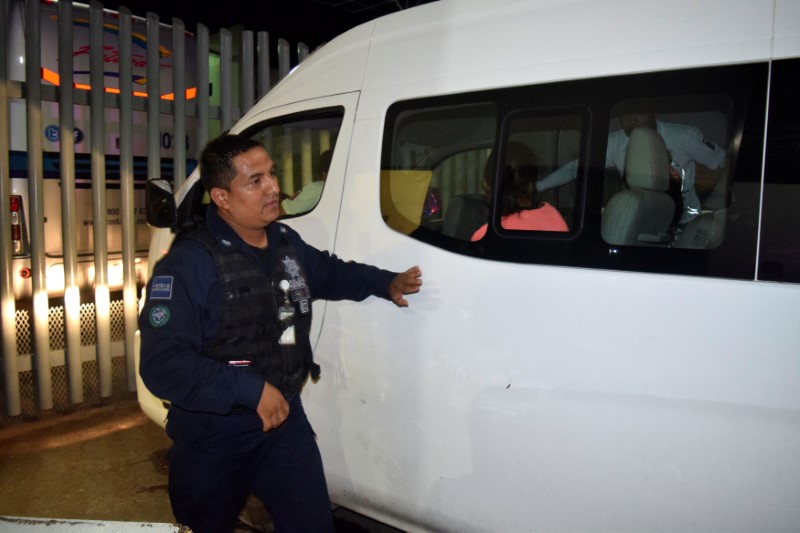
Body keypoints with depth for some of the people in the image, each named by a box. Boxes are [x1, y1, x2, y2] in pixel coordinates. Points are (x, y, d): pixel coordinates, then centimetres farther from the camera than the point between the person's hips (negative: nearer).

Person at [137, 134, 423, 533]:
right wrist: (251, 389, -31)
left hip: (284, 419, 5)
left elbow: (330, 272, 23)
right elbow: (162, 364, -28)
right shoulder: (189, 263, -22)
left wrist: (386, 283, 8)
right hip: (212, 435, -4)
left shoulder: (287, 243, 2)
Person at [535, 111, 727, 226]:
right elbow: (576, 168, -2)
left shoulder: (684, 137, -14)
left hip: (683, 225, -2)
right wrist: (537, 186, -7)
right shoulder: (615, 143, -7)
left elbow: (726, 164, -3)